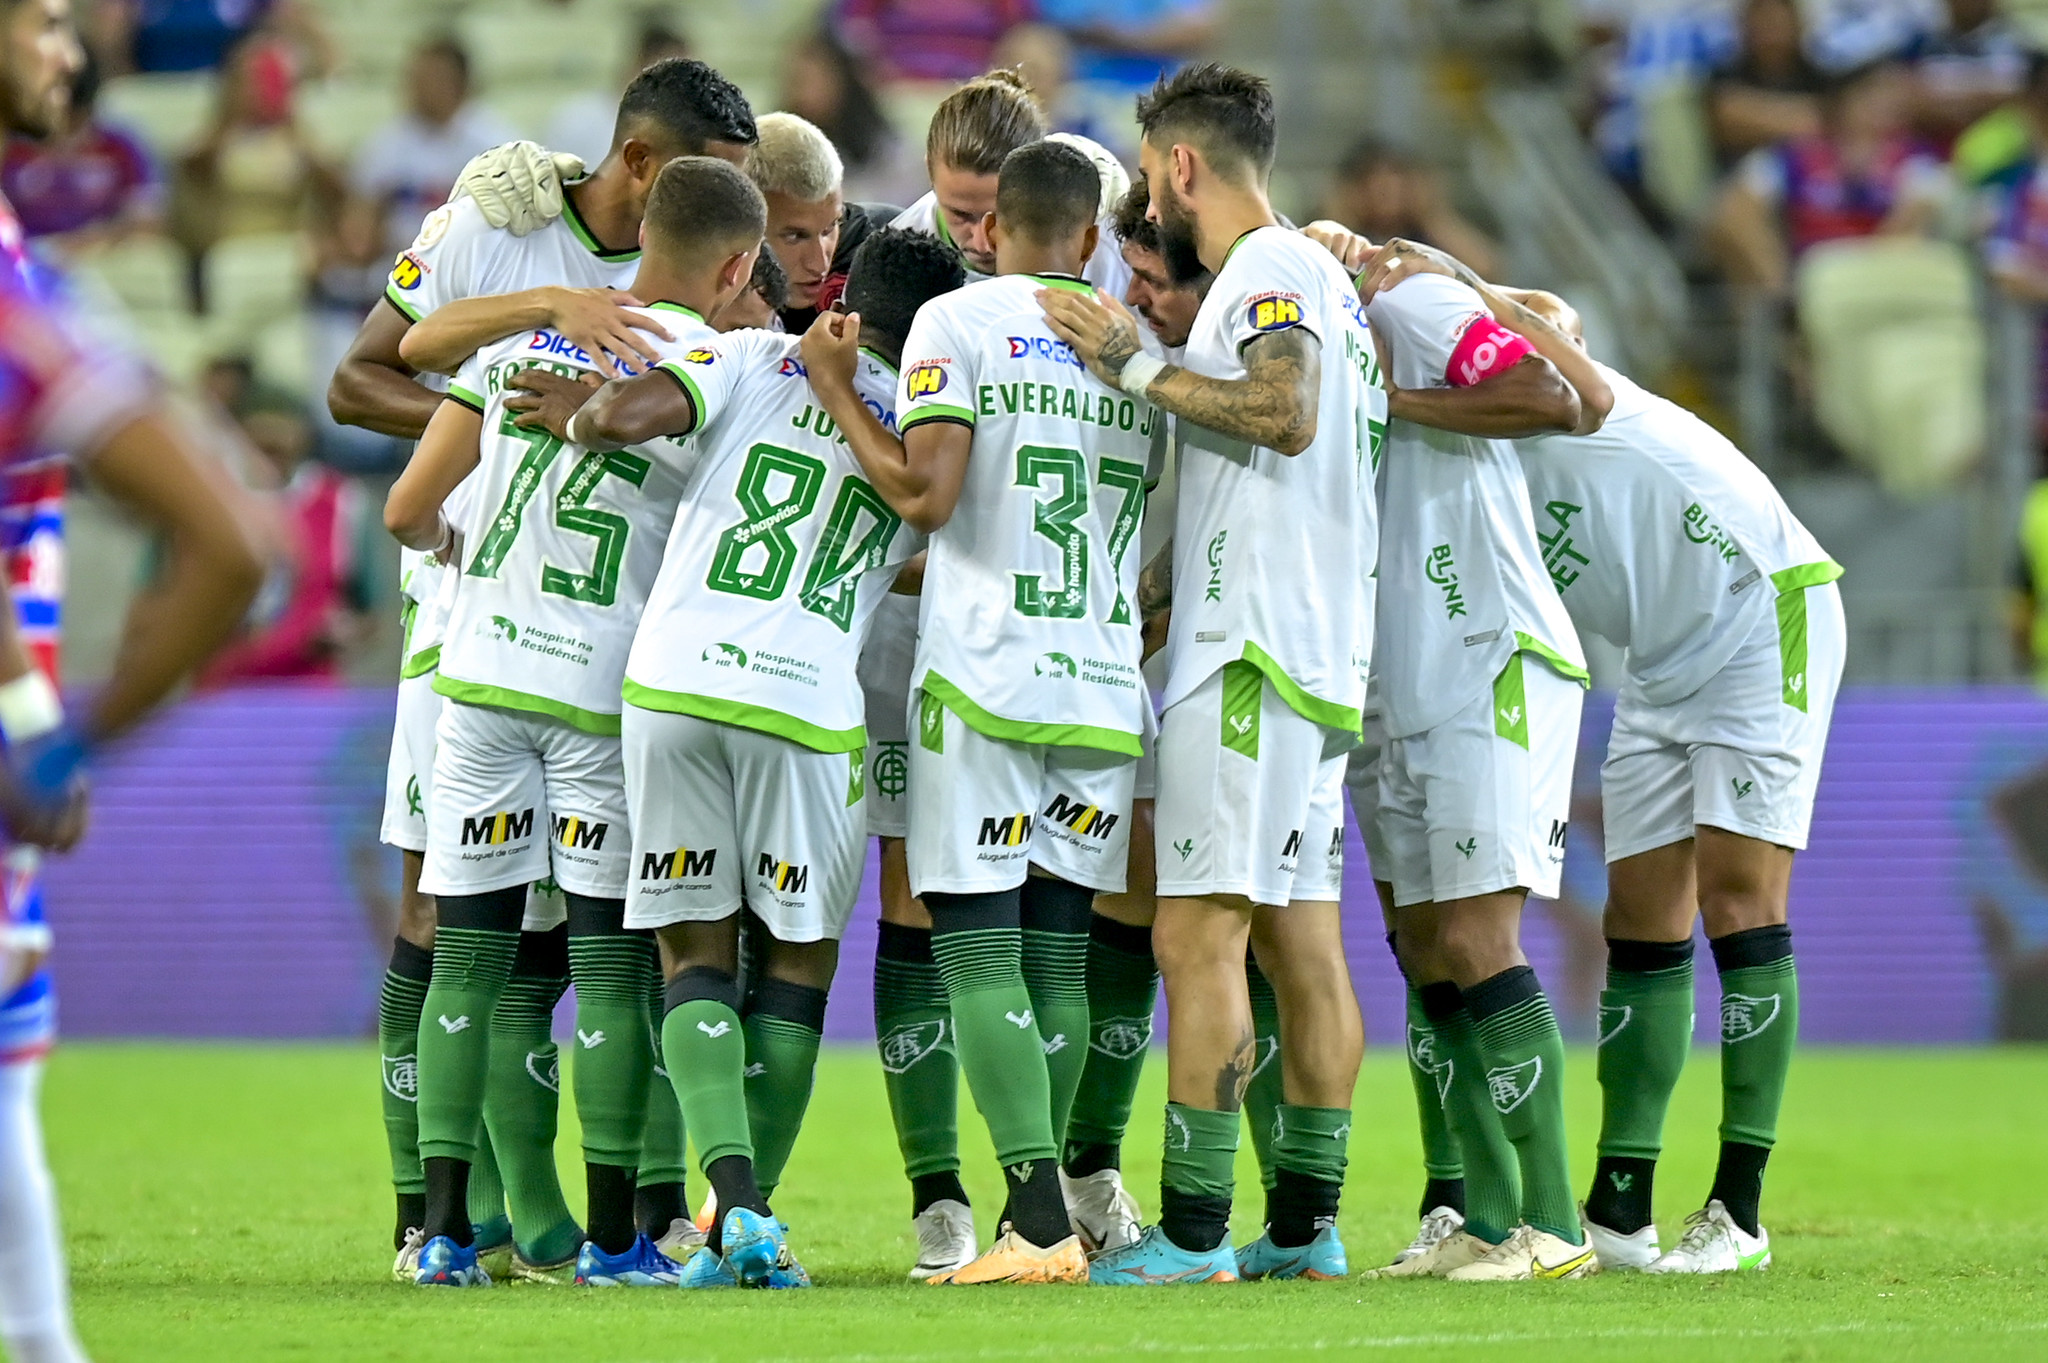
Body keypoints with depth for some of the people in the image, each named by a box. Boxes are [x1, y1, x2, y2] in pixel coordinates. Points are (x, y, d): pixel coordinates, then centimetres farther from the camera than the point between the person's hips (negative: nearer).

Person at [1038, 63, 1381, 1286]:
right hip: (1310, 650, 10)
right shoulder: (1311, 273, 23)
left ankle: (1194, 1233, -16)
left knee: (1199, 936, -12)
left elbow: (1286, 411, -25)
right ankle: (1307, 1225, 10)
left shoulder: (1272, 269, -8)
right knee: (1301, 945, 9)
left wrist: (1141, 368, -17)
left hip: (1253, 655, -10)